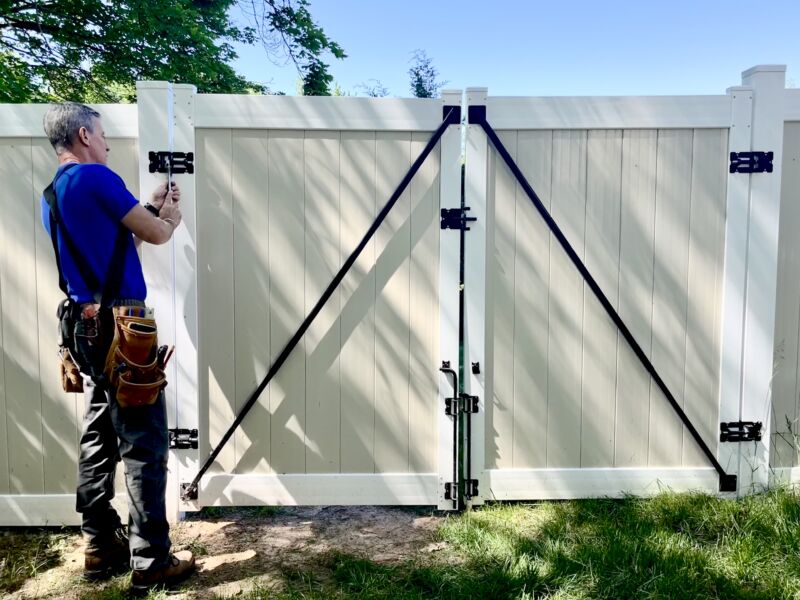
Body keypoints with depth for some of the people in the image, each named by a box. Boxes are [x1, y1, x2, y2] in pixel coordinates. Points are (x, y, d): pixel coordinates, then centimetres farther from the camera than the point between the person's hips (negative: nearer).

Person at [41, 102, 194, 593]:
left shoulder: (53, 193, 17)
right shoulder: (95, 177, -10)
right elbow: (157, 235, -8)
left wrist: (152, 211, 19)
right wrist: (171, 218, 12)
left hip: (86, 326, 10)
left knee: (100, 438, 14)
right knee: (145, 444, -4)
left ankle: (101, 547, 22)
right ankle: (152, 561, 3)